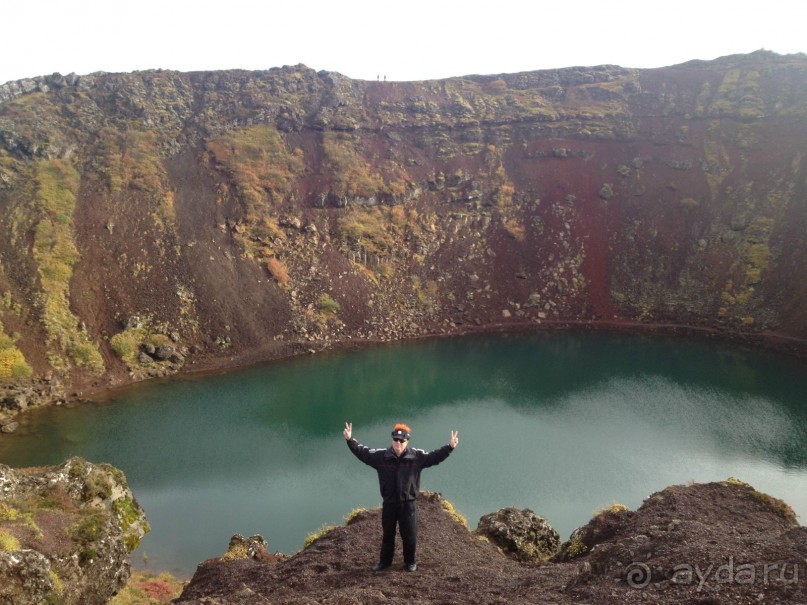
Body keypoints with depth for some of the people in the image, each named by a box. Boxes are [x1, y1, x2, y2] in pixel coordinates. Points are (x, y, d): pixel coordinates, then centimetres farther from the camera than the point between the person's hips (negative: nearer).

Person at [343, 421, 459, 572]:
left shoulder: (417, 456, -9)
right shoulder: (381, 456, -8)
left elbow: (435, 457, -9)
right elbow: (363, 453, -5)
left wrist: (450, 447, -21)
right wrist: (350, 440, -17)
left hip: (408, 504, -1)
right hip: (389, 503, 1)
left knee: (409, 535, 10)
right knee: (387, 534, 18)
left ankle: (410, 562, 33)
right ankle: (384, 561, 37)